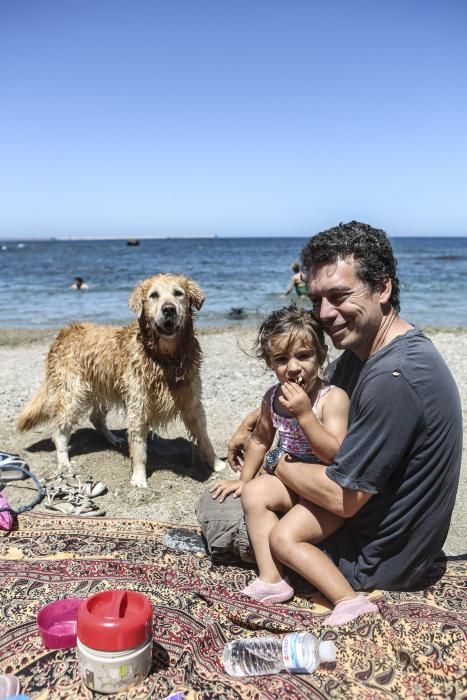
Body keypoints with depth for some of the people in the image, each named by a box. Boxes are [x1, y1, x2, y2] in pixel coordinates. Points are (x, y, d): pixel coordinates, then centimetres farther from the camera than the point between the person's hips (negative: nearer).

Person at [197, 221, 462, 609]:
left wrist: (279, 465, -12)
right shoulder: (363, 348, -3)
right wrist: (250, 423, 11)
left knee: (211, 508, -2)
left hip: (373, 558, -9)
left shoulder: (394, 378, -34)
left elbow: (342, 498, -29)